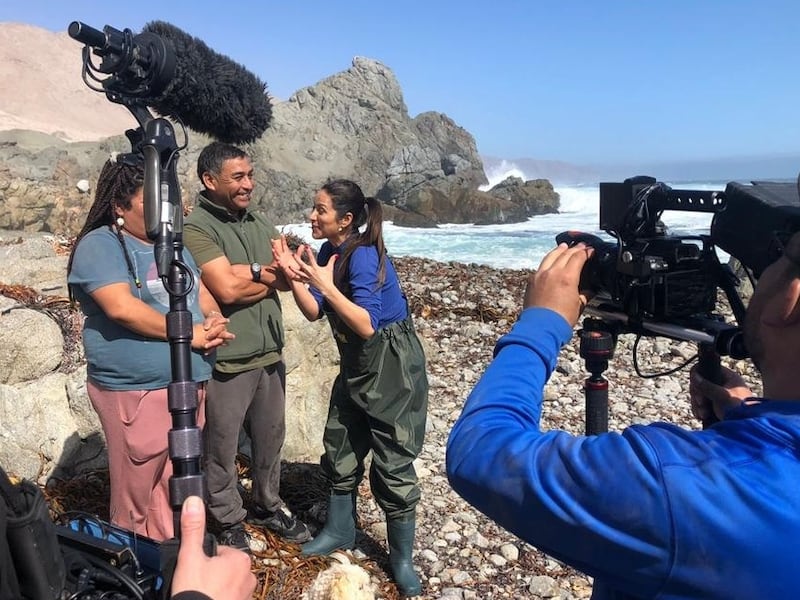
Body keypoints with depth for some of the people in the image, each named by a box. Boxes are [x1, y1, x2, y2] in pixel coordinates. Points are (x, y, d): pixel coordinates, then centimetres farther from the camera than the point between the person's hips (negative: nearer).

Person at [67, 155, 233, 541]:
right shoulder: (100, 245, -10)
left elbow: (203, 295, 16)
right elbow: (122, 308, -22)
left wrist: (214, 322, -7)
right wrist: (191, 334, -17)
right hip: (136, 392, -7)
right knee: (138, 498, 5)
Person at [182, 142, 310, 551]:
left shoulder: (259, 223, 10)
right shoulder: (195, 228, -12)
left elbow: (289, 277, 1)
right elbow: (227, 289, -23)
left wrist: (250, 271, -17)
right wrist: (271, 274, -7)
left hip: (270, 355, 7)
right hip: (225, 361, -6)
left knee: (270, 439, 20)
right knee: (221, 448, 10)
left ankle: (268, 507, 40)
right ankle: (229, 521, 30)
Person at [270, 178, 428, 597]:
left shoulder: (364, 255, -23)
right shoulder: (329, 251, 1)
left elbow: (367, 325, -29)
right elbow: (314, 312, 1)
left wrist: (326, 284, -32)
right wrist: (293, 275, -12)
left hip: (393, 370, -8)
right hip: (356, 367, 9)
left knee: (393, 464, 1)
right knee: (340, 451, 17)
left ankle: (401, 559, 19)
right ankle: (339, 531, 38)